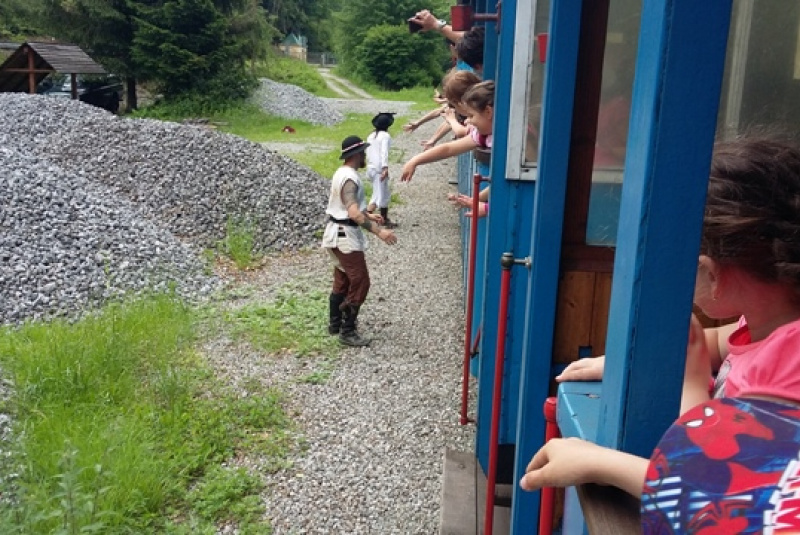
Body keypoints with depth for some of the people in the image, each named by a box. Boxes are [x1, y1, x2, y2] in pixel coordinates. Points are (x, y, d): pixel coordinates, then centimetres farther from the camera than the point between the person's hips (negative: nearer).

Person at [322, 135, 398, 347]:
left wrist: (368, 215, 31)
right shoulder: (349, 178, -22)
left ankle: (335, 323, 30)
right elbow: (354, 213, -34)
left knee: (342, 280, 19)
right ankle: (347, 332, 0)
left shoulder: (343, 173, 11)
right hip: (345, 236, -11)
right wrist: (378, 231, -39)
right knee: (360, 282, -6)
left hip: (341, 233, 11)